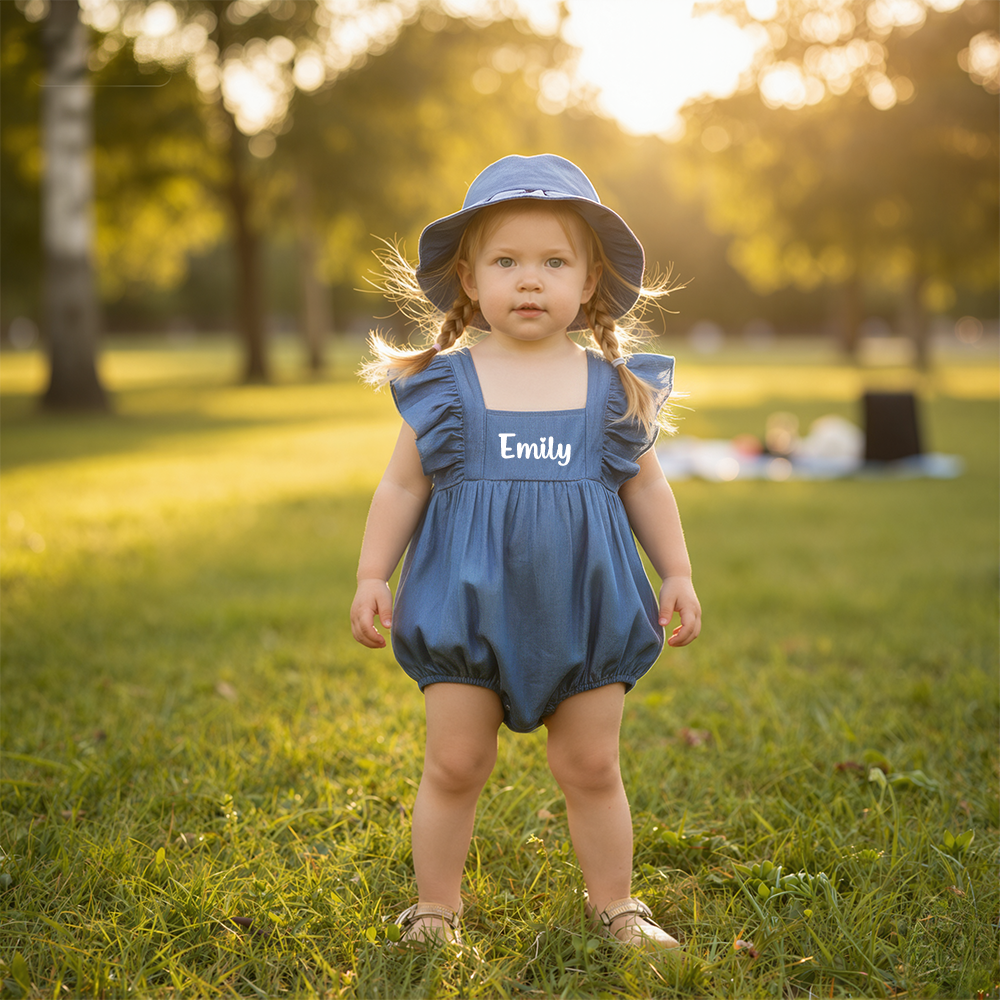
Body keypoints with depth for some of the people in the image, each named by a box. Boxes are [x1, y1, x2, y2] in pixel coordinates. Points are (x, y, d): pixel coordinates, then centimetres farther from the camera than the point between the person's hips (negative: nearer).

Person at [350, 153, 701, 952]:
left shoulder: (616, 388, 2)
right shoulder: (445, 385, -2)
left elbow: (646, 487, 11)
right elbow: (403, 485, 3)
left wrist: (678, 574, 8)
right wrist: (373, 575, -1)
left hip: (583, 607, 1)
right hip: (469, 604, -1)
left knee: (591, 767, 10)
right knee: (455, 764, 4)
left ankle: (615, 905, 27)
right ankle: (436, 907, 22)